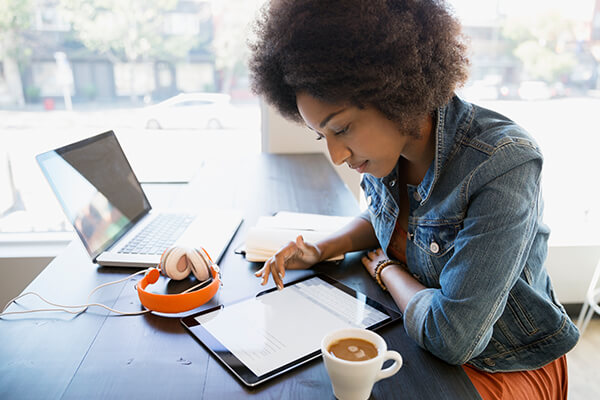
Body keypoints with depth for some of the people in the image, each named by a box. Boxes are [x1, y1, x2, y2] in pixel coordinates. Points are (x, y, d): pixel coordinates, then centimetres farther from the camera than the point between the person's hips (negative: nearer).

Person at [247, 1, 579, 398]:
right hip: (417, 332, 6)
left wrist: (385, 269, -13)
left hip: (507, 367, -5)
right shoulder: (386, 146, -10)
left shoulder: (503, 164, -30)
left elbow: (451, 337, -31)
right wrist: (319, 251, -5)